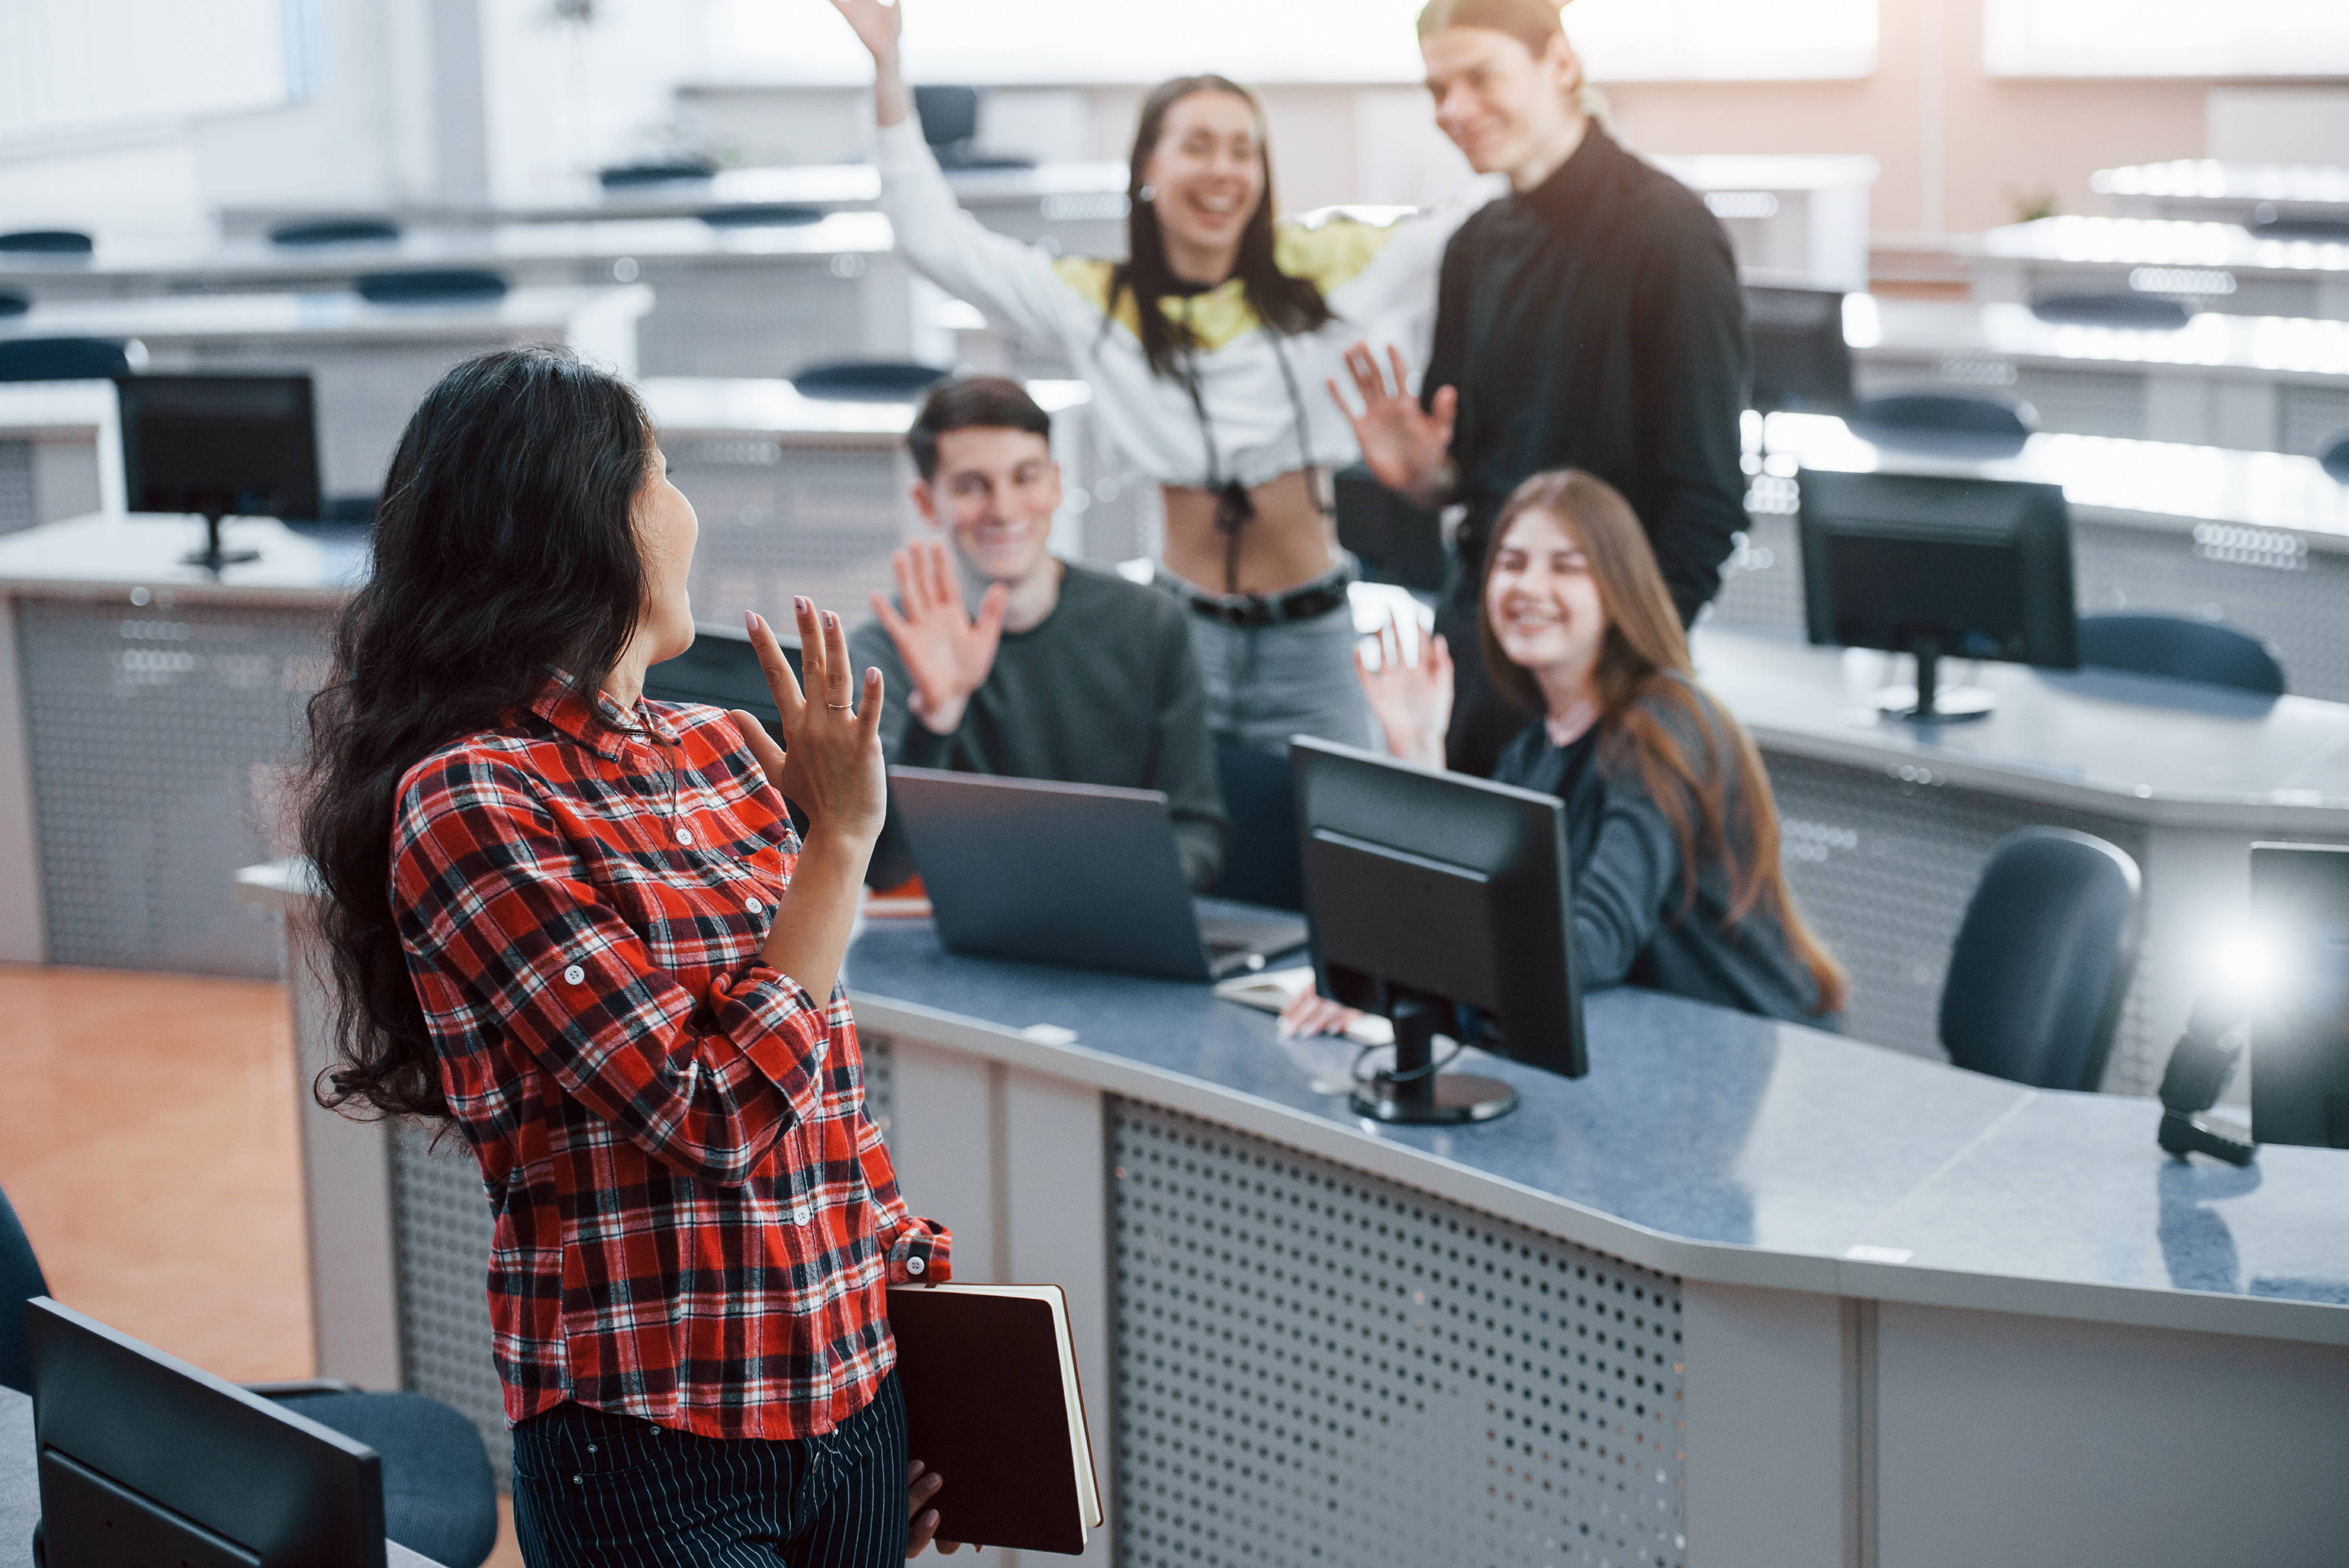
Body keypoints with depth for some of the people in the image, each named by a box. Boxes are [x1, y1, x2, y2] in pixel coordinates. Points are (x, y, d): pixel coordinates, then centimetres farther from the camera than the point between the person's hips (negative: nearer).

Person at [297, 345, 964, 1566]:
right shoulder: (474, 806, -15)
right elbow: (718, 1112, -20)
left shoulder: (729, 754, 7)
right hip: (655, 1450, -7)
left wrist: (908, 1272, 9)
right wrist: (838, 837, -15)